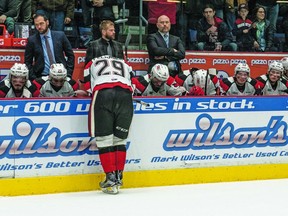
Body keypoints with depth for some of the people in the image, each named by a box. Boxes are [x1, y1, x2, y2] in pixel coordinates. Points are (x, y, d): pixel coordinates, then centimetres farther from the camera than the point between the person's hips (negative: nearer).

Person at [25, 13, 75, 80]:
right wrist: (33, 78, -3)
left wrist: (68, 74, 1)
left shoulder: (60, 35, 6)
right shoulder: (32, 40, 5)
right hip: (42, 77, 0)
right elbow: (28, 62, 9)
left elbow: (71, 55, 10)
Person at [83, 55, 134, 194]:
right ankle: (118, 177, 13)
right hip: (125, 95, 2)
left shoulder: (91, 64, 32)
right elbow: (134, 85, 28)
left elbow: (87, 88, 27)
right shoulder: (125, 64, 37)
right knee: (120, 139, 13)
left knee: (104, 139, 1)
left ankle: (111, 179, -5)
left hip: (102, 94, -2)